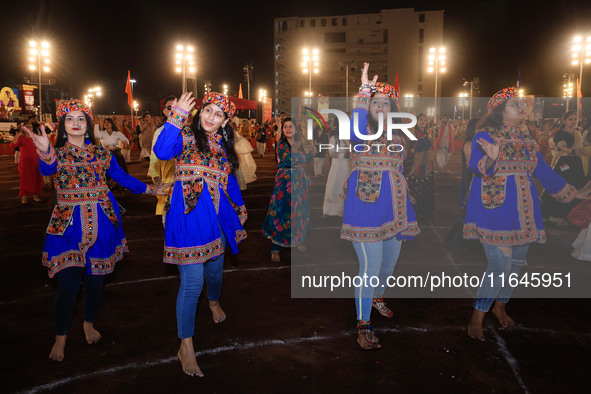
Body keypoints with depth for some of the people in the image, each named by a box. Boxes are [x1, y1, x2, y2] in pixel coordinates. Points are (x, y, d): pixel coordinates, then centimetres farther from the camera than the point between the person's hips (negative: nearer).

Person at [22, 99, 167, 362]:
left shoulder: (100, 152, 8)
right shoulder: (57, 153, 1)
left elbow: (122, 177, 18)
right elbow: (47, 170, -23)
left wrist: (150, 189, 18)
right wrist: (46, 153, -45)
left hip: (101, 224, 2)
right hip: (69, 225, -2)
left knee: (95, 279, 10)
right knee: (68, 284, -5)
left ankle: (89, 324, 36)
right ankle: (60, 337, 18)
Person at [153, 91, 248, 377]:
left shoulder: (223, 146, 13)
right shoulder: (185, 137, -5)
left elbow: (229, 182, 23)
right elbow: (162, 152, -27)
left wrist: (240, 208, 28)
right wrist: (177, 116, -30)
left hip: (217, 217, 6)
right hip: (189, 215, -6)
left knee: (215, 269, 22)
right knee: (192, 280, -8)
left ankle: (214, 301, 56)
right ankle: (186, 345, 5)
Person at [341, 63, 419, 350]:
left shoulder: (397, 135, 15)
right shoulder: (364, 130, -6)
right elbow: (355, 132, -33)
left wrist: (404, 209, 21)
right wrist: (364, 90, -30)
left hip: (393, 206, 7)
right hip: (367, 205, -7)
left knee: (389, 263, 19)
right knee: (370, 267, -9)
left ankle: (376, 297, 49)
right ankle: (363, 326, 6)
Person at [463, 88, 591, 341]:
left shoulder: (527, 141, 15)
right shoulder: (485, 135, -5)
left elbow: (544, 172, 23)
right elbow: (476, 164, -21)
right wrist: (490, 159, -44)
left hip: (522, 211, 7)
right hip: (495, 208, -7)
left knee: (517, 262, 11)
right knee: (500, 265, -12)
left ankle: (500, 306, 35)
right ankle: (476, 319, 3)